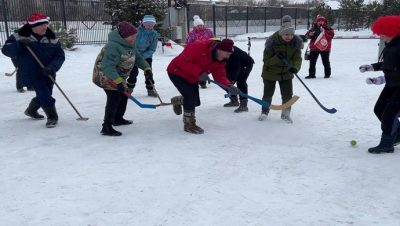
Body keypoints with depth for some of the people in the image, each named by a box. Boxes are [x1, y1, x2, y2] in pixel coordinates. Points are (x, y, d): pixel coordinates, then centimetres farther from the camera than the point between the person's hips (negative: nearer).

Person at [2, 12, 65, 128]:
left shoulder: (52, 38, 0)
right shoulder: (20, 36, -7)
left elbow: (60, 55, -4)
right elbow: (6, 50, -8)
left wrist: (52, 67, -23)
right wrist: (19, 45, -28)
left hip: (47, 73, 4)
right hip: (29, 72, -4)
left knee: (45, 94, 15)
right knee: (43, 92, -18)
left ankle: (31, 110, 43)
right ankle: (52, 116, -2)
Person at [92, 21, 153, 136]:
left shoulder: (129, 45, 0)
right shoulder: (114, 46, -31)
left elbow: (138, 58, 9)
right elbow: (107, 66, -39)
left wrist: (147, 69, -7)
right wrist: (118, 82, -45)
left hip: (118, 76, 10)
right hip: (106, 75, -10)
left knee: (124, 95, 18)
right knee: (114, 98, -18)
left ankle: (118, 119, 38)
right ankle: (107, 128, -16)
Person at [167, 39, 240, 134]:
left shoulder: (220, 60, -10)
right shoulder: (198, 47, -33)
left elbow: (220, 76, -15)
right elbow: (182, 62, -36)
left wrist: (229, 86, -34)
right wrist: (199, 72, -41)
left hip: (192, 78, 8)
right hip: (176, 73, -8)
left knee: (196, 102, 8)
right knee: (190, 96, -21)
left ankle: (177, 101, 41)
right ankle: (189, 123, -2)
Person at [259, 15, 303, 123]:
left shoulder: (295, 42, -14)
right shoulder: (272, 41, -24)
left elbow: (297, 58, -16)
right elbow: (266, 60, -20)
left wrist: (295, 67, -38)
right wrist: (277, 58, -39)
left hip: (286, 72, 3)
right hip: (270, 72, -3)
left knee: (288, 94, 3)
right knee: (268, 94, 9)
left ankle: (285, 114, 22)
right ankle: (264, 112, 32)